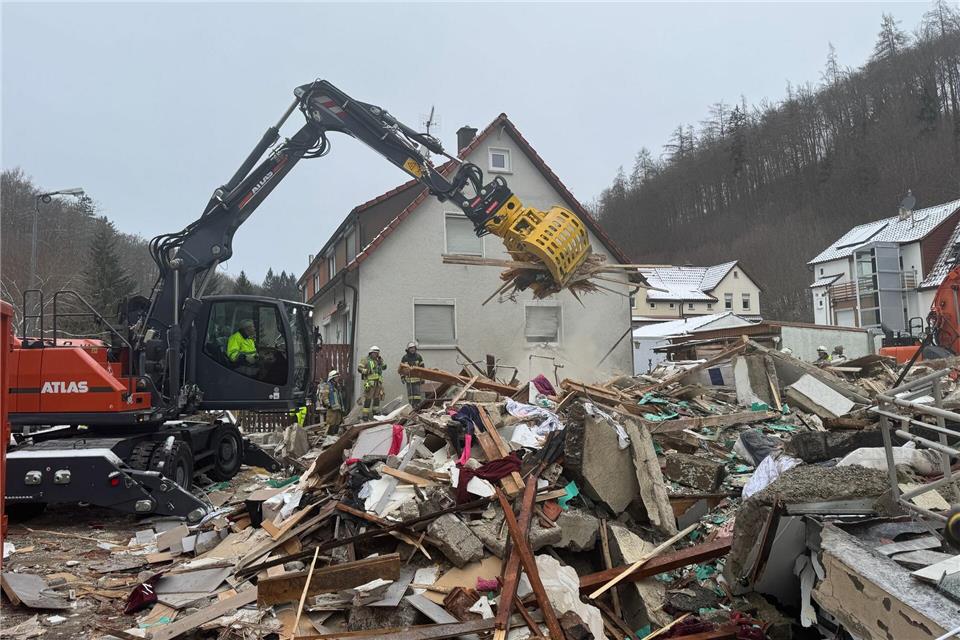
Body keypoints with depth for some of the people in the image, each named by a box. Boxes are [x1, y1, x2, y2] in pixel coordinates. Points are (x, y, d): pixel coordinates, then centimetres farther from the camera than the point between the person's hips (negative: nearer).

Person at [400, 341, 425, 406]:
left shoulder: (418, 357, 4)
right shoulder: (404, 358, 4)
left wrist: (422, 378, 4)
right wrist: (402, 377, 4)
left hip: (417, 379, -1)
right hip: (408, 379, 1)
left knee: (417, 393, -6)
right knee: (410, 393, 4)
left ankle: (418, 405, -4)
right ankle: (412, 405, 11)